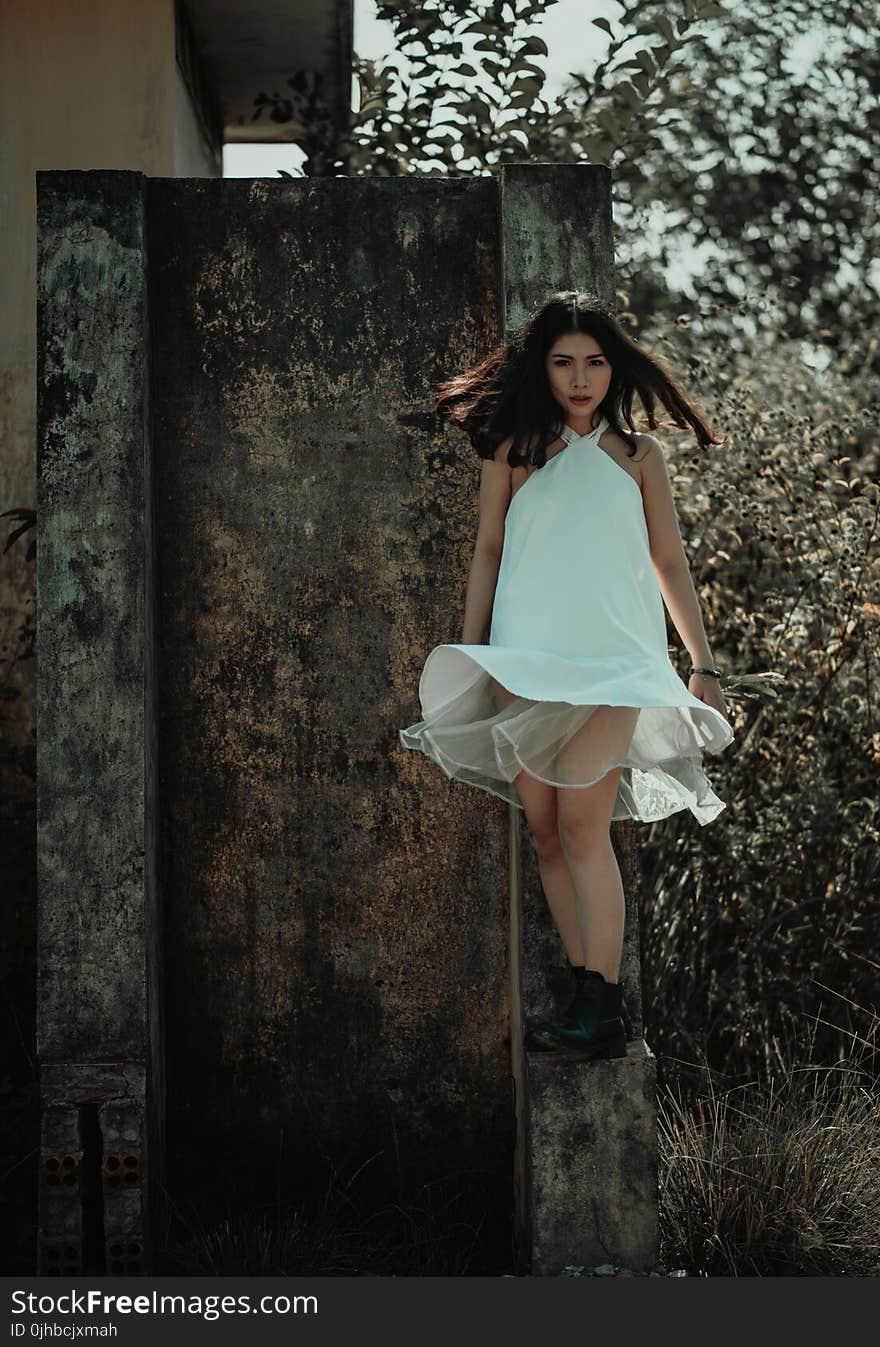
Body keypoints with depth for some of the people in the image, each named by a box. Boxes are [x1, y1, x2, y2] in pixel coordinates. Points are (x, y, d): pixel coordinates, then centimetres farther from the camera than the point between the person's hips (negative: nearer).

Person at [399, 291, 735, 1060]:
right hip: (525, 658, 2)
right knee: (544, 830, 1)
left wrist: (704, 664, 10)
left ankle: (601, 1009, -13)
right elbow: (488, 553, 11)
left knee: (582, 824, -14)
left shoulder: (638, 453, 9)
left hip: (613, 660, -2)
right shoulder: (513, 447, 8)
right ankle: (593, 998, 8)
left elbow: (671, 562, 12)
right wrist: (467, 659, 9)